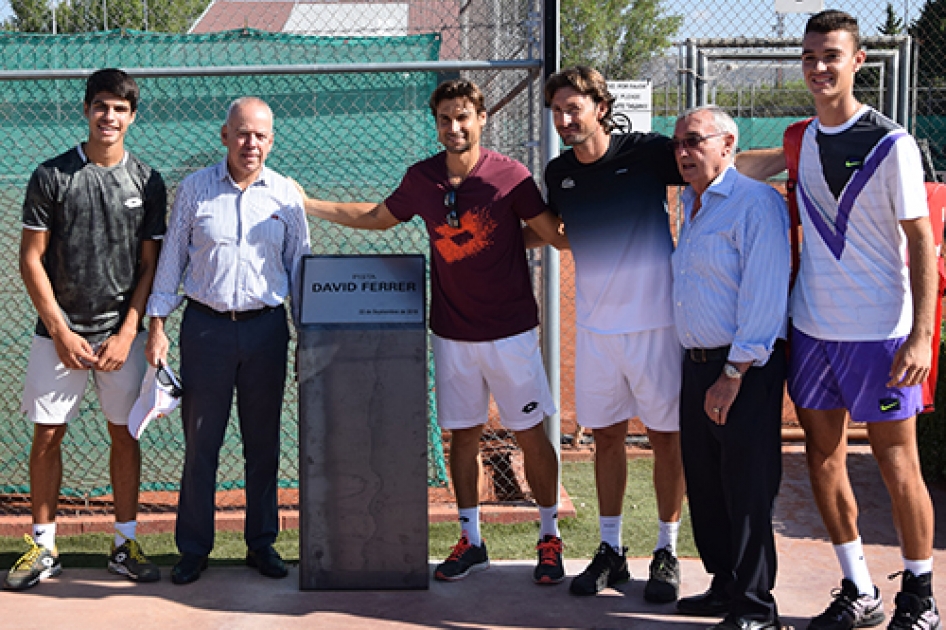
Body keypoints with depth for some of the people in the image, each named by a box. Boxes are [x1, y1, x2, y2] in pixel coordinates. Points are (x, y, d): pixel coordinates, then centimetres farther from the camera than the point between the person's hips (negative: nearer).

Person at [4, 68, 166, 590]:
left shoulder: (147, 182, 3)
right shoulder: (51, 176, -2)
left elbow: (150, 266, 3)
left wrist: (127, 333, -6)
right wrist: (61, 331, -8)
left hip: (121, 332, 1)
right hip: (58, 330, -1)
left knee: (125, 434, 6)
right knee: (47, 435, 2)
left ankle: (125, 544, 17)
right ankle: (43, 547, 15)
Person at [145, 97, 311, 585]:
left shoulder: (286, 195, 5)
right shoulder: (195, 189, 2)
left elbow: (300, 267, 10)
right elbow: (171, 259, 5)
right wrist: (157, 327, 0)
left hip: (266, 327, 1)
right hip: (206, 326, -1)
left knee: (263, 441, 8)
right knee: (200, 441, 3)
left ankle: (262, 543, 21)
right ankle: (193, 549, 15)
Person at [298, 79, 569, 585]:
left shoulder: (510, 176, -11)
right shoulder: (421, 178, 2)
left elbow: (560, 236, -6)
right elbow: (378, 217, 19)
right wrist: (306, 204, 20)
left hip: (510, 332, -3)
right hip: (452, 334, 4)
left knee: (531, 434, 4)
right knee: (462, 435, 10)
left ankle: (549, 538, 20)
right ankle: (472, 541, 23)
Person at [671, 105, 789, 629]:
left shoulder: (756, 202, -12)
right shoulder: (690, 204, 16)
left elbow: (763, 296, -18)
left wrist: (733, 375, -19)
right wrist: (698, 366, 17)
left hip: (746, 369, -9)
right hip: (697, 363, 9)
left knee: (747, 489, -3)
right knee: (704, 483, 14)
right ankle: (725, 587, 27)